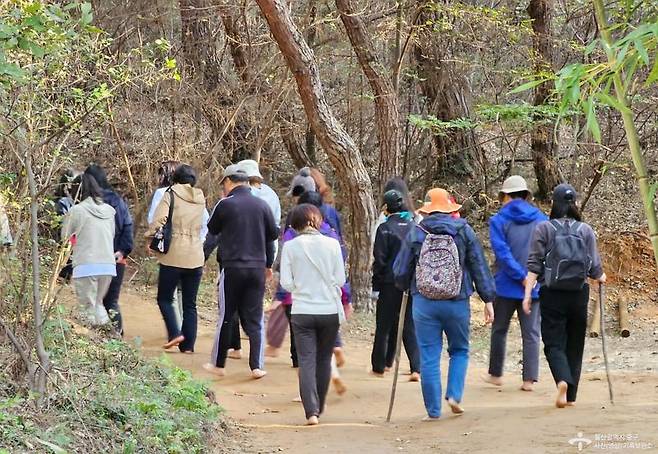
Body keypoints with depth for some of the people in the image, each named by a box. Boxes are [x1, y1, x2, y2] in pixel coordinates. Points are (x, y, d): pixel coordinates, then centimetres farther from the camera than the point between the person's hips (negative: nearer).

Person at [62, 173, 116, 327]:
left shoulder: (77, 210, -7)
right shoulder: (109, 210, 9)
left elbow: (65, 236, 3)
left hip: (86, 266, -5)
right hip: (109, 266, 5)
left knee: (88, 308, 1)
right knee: (98, 303, 19)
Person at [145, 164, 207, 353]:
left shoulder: (170, 195, -6)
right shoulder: (200, 199, 9)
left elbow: (158, 221, -16)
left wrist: (150, 234, 0)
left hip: (173, 256, -4)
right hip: (195, 257, 4)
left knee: (164, 298, 9)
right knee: (190, 304, 9)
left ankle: (174, 333, -9)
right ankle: (188, 344, 6)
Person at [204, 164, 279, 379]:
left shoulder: (225, 204, -8)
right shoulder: (262, 205, 3)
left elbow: (212, 229, 7)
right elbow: (274, 234, 11)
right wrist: (269, 264, 21)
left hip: (232, 267, -3)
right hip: (257, 268, 3)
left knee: (225, 317, 8)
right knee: (254, 319, 7)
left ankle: (218, 363, 17)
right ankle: (257, 366, 1)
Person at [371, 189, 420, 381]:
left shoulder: (385, 228, -9)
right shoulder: (415, 226, 3)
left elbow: (380, 259, -10)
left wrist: (376, 286, -4)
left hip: (390, 284, -3)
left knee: (384, 327, 9)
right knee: (410, 326, 5)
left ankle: (379, 367, 17)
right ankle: (416, 368, -6)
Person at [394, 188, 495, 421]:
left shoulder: (415, 233, -1)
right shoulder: (464, 231, 0)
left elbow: (400, 272, 5)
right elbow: (480, 268, 2)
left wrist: (406, 288, 27)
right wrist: (488, 299, 8)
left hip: (424, 303, 0)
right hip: (457, 303, 1)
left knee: (429, 357, 4)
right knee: (460, 350, 19)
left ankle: (433, 410, 6)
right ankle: (454, 395, 3)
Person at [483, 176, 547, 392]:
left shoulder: (498, 220, -5)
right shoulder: (542, 219, 3)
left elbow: (502, 253, -15)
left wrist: (522, 277, -15)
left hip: (506, 286, -1)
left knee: (499, 330, 15)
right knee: (531, 333, 4)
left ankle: (495, 374, 25)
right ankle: (529, 379, 0)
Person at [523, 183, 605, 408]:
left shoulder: (544, 228, -4)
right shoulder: (586, 230, 0)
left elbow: (534, 265, -9)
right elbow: (595, 267, 0)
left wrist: (528, 294, -8)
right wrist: (601, 278, 22)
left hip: (551, 296, -2)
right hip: (579, 295, 2)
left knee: (554, 344, 1)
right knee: (575, 346, 14)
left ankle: (563, 381, -25)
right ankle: (571, 396, 17)